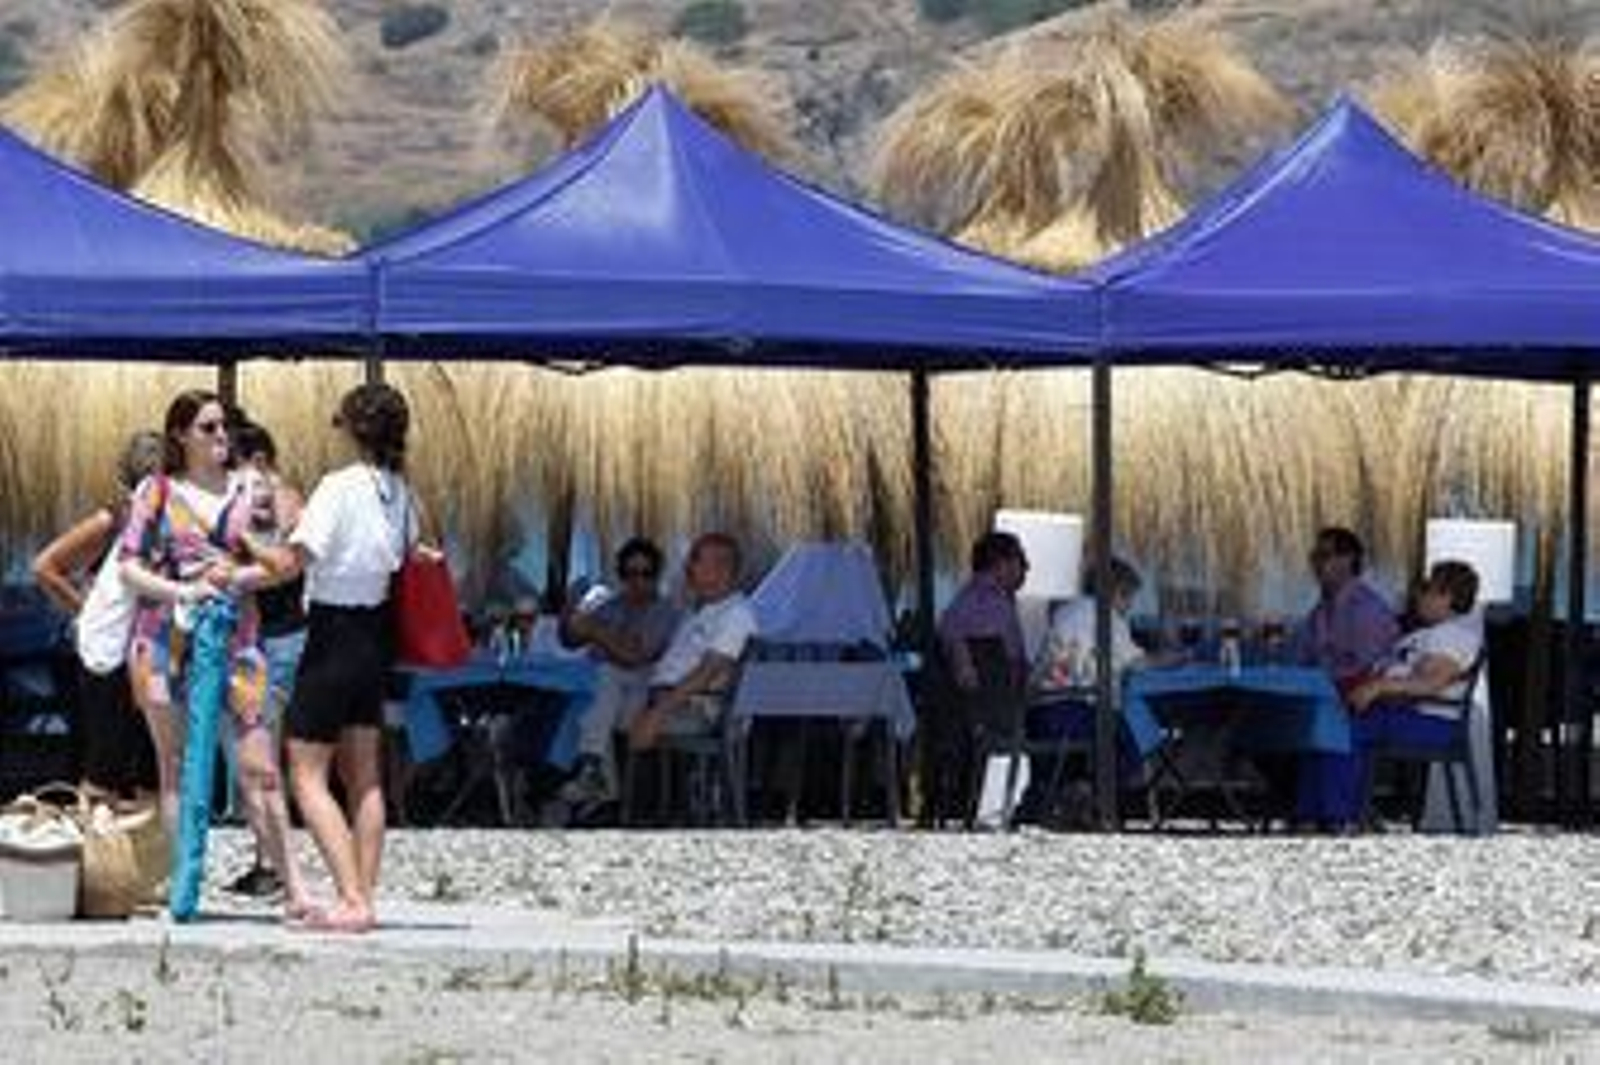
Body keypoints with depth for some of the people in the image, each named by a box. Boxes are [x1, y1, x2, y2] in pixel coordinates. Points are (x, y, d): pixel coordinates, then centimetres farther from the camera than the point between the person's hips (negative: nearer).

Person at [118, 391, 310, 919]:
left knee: (259, 766, -6)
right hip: (166, 637, -1)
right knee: (175, 766, 5)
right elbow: (129, 566, 2)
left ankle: (293, 887, -7)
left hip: (235, 635, 1)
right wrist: (180, 589, -14)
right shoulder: (158, 492, 6)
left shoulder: (246, 491, 11)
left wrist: (238, 576, -10)